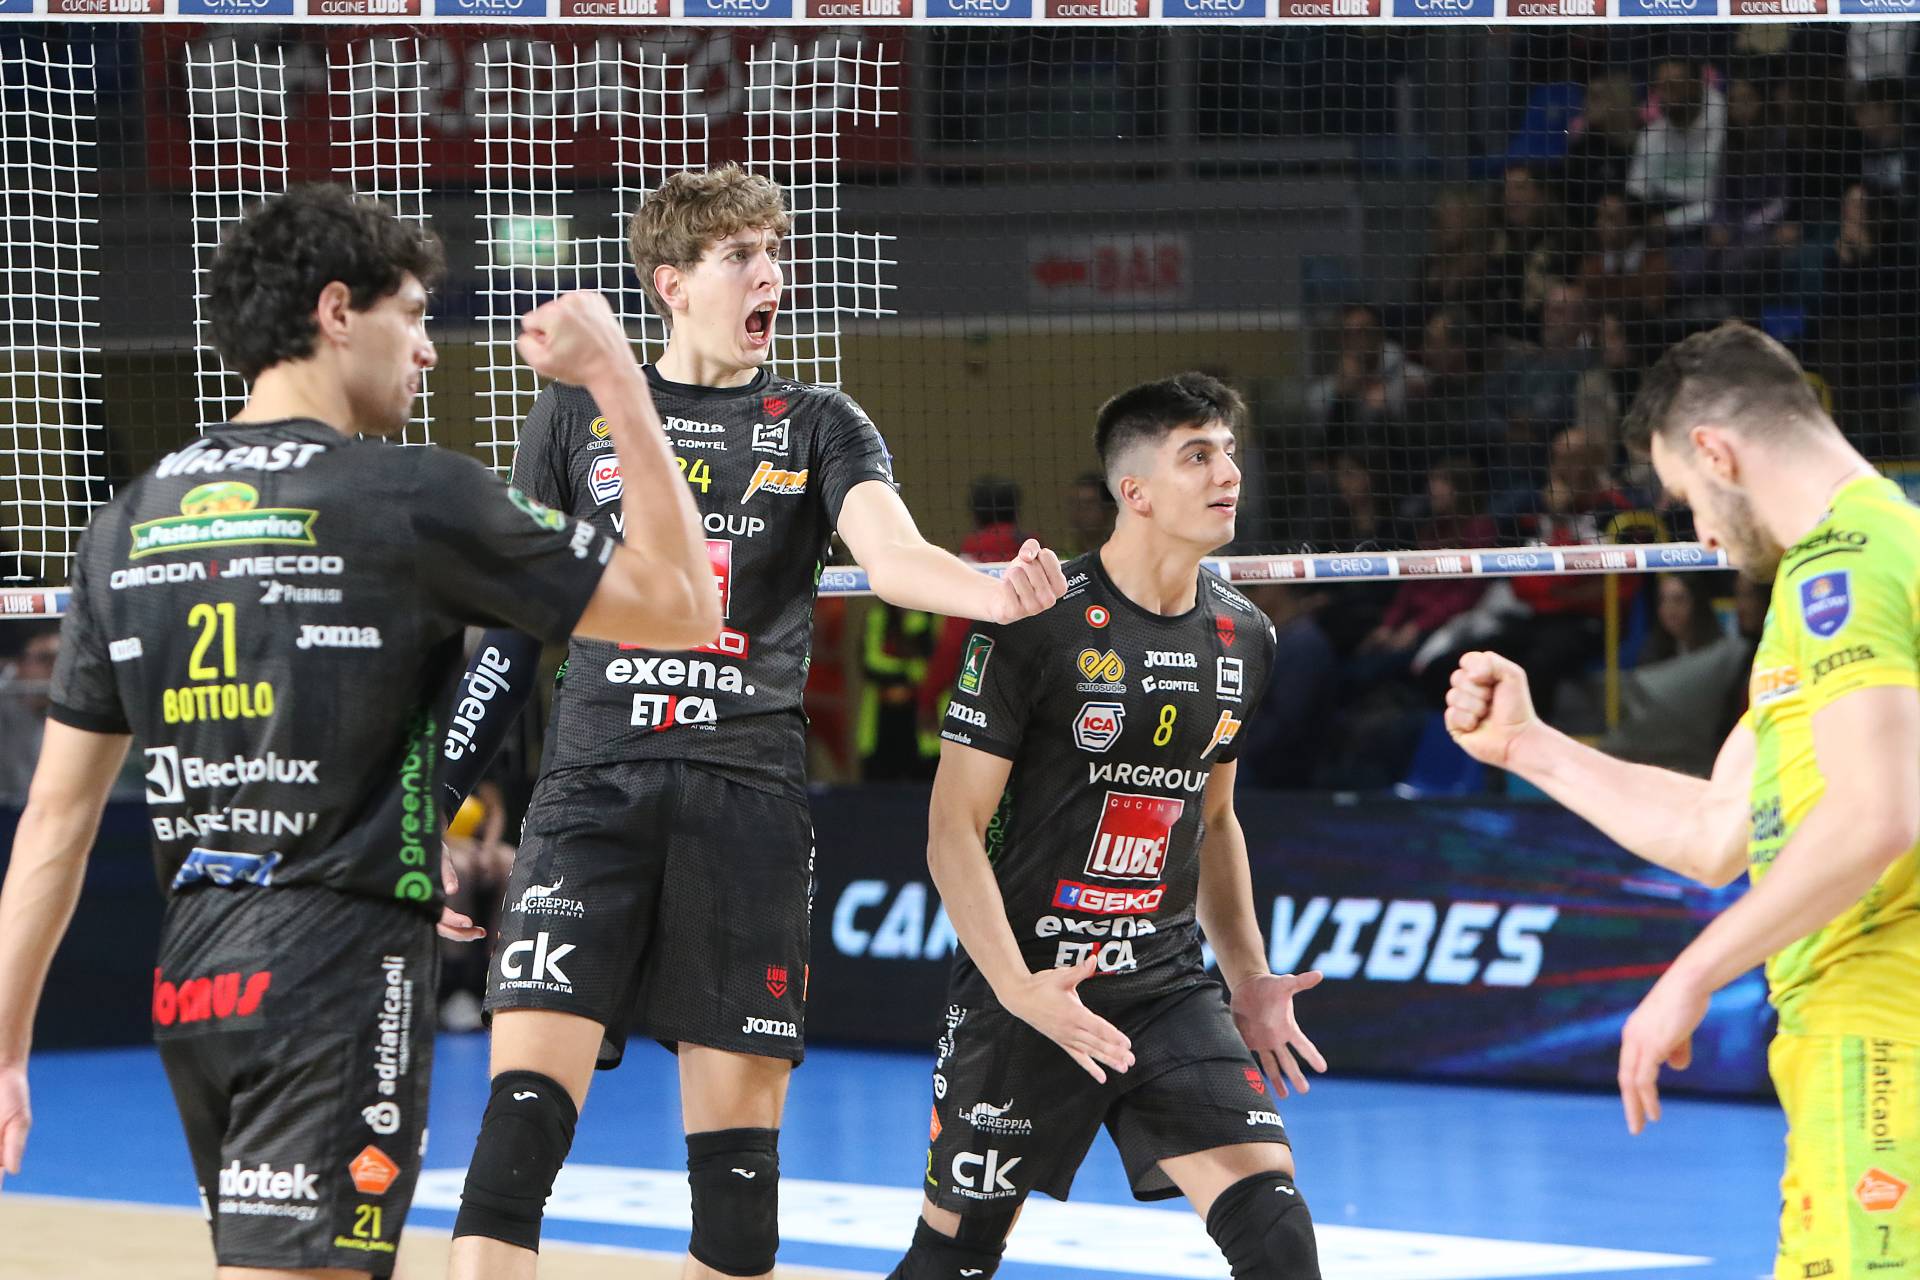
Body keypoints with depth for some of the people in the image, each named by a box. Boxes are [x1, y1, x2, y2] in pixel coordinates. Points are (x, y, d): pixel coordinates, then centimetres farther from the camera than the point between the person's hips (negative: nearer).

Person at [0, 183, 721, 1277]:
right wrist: (617, 378, 7)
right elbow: (684, 608, -1)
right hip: (341, 974, -7)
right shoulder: (413, 500, -8)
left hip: (192, 974, 7)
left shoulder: (131, 522, 9)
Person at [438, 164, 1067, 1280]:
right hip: (595, 792, -1)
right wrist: (443, 795, 11)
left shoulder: (820, 427, 10)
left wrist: (998, 593, -32)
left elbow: (892, 553, -10)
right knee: (524, 1111, -15)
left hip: (750, 799, 1)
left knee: (738, 1137, 0)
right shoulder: (579, 416, 11)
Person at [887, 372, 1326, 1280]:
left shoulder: (1244, 640, 6)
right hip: (1023, 984, -4)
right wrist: (1017, 988, -23)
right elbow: (953, 829, -12)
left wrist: (1247, 978, 14)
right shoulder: (1037, 624, -13)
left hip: (1168, 984, 4)